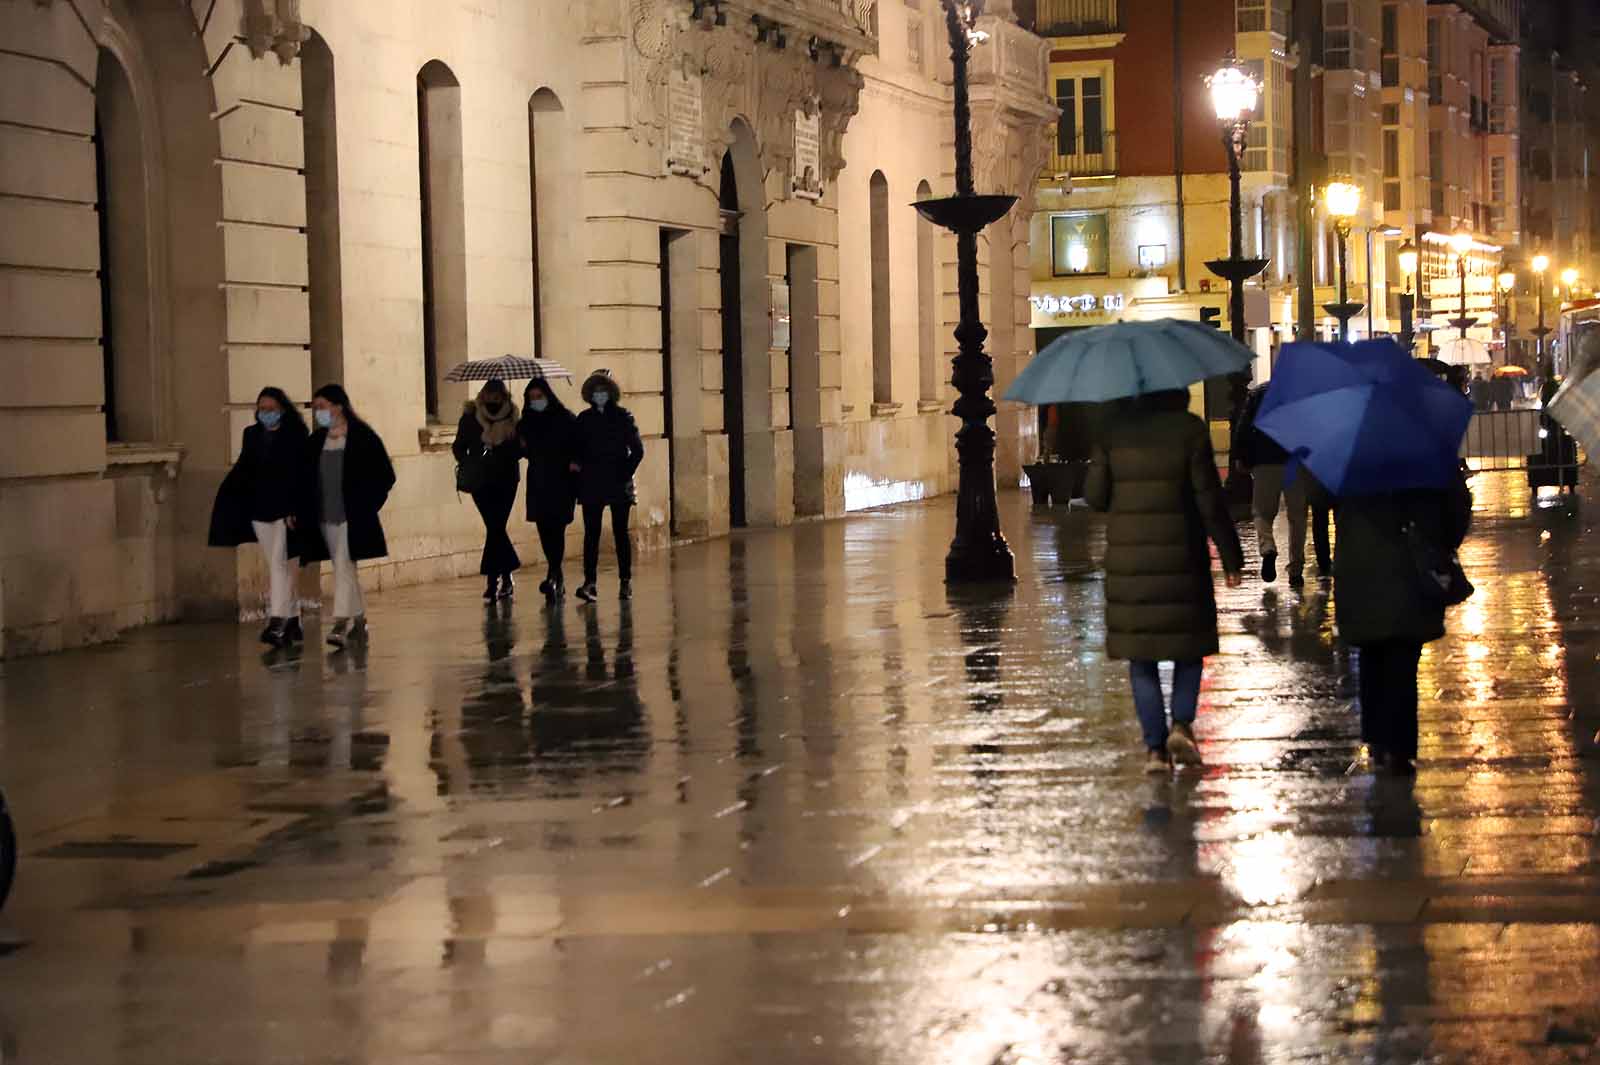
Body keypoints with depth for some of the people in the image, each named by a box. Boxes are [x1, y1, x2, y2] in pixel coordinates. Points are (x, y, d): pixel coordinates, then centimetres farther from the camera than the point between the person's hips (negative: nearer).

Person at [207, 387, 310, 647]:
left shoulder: (295, 435, -6)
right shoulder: (252, 434, 10)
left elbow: (302, 475, -10)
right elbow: (243, 469, 13)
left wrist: (296, 509, -18)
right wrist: (225, 497, 1)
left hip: (286, 509, -6)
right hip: (259, 510, 6)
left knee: (279, 564, -13)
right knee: (277, 566, 10)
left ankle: (277, 623, -18)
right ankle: (292, 621, 19)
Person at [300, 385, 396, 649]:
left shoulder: (362, 437, -6)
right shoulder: (317, 441, 10)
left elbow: (384, 475, -5)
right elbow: (307, 479, 13)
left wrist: (365, 506, -10)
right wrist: (303, 512, 3)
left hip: (352, 517, -6)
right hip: (325, 517, 6)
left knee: (344, 567, -14)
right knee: (345, 570, 12)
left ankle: (342, 623, -18)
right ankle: (358, 621, 21)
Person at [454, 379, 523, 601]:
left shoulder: (513, 418, 2)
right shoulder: (471, 417, 1)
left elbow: (520, 449, 6)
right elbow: (459, 447, 5)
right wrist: (467, 463, -12)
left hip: (505, 480, 0)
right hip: (481, 481, 0)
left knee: (495, 528, -5)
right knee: (495, 527, -3)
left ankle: (492, 580, 3)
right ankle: (506, 578, 11)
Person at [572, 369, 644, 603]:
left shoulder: (622, 417, 0)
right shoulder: (584, 419, 7)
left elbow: (637, 450, 0)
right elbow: (578, 449, 13)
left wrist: (626, 474, -7)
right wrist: (577, 464, -6)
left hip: (618, 485, -2)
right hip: (591, 485, 2)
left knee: (620, 533, 5)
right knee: (591, 533, -6)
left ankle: (625, 581, 14)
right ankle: (589, 583, -12)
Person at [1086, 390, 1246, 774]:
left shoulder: (1115, 432, 1)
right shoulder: (1190, 429, -7)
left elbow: (1095, 495, 3)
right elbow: (1210, 500, -8)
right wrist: (1232, 557, -2)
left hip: (1127, 558, 2)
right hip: (1180, 556, -2)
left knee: (1141, 655, 7)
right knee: (1188, 642, 14)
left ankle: (1155, 747, 3)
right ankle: (1182, 723, -4)